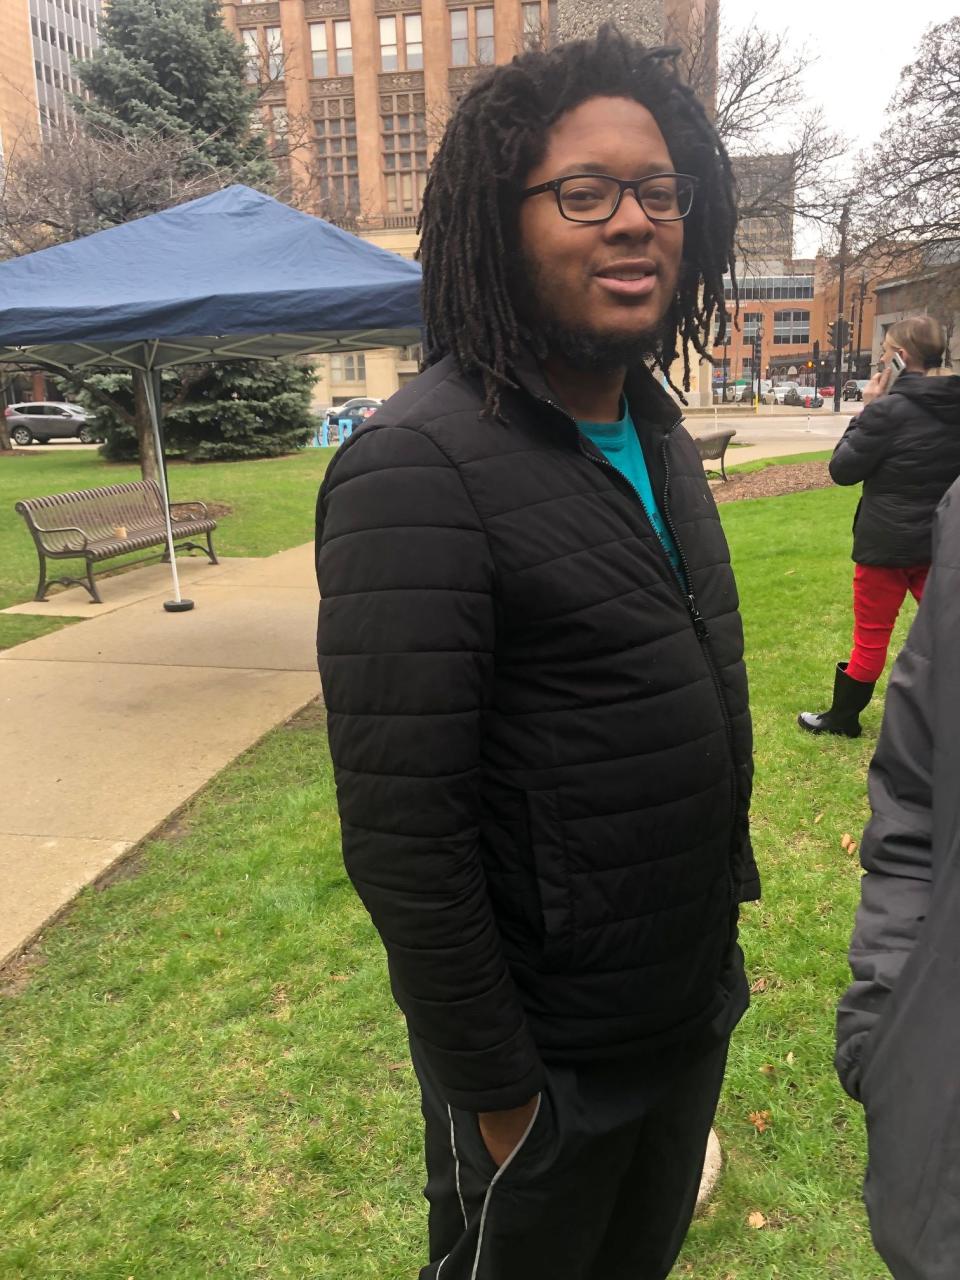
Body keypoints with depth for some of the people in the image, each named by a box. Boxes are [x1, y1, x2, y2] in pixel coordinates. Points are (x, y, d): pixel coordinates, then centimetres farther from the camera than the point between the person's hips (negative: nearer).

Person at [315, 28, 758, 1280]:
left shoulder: (658, 431, 2)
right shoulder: (422, 467, -25)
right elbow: (401, 834, -26)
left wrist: (719, 921, 13)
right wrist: (495, 1092, -17)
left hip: (697, 1003, 7)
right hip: (553, 1057, -7)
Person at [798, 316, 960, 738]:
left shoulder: (889, 409, -19)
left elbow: (842, 469, -11)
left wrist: (866, 409, -5)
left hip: (887, 544, -6)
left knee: (871, 637, 7)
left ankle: (843, 718, 22)